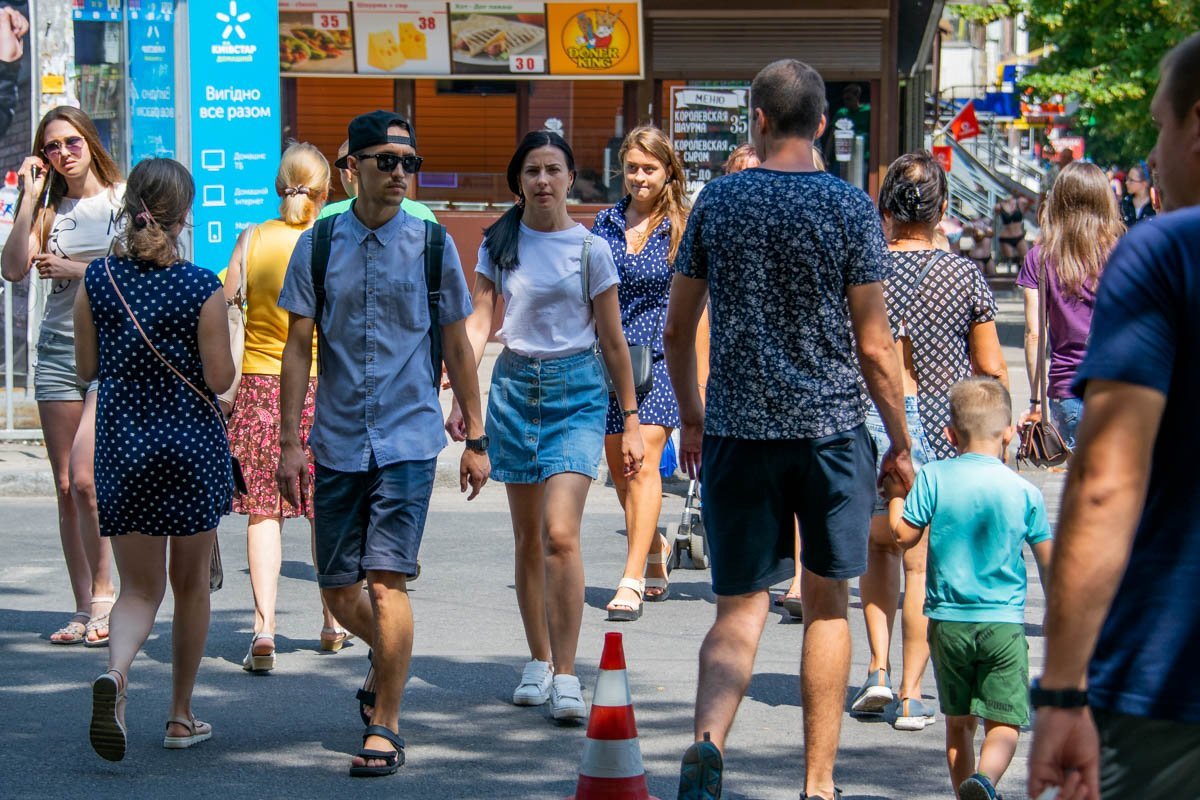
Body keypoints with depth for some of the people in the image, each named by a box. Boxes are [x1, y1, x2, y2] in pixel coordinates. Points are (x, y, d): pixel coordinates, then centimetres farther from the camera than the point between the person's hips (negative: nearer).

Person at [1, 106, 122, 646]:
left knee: (84, 476, -17)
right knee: (65, 488, 2)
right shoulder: (49, 210, 12)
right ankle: (85, 610, 8)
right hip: (58, 351, 4)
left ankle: (103, 594, -2)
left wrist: (73, 268, -8)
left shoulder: (126, 200, 3)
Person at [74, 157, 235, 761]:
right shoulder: (201, 288, -12)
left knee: (140, 587, 7)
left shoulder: (96, 280, -3)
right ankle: (181, 717, 21)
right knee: (190, 583, 15)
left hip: (122, 441, 2)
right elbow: (220, 380, -11)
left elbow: (86, 369, 4)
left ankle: (116, 672, -24)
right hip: (192, 442, -2)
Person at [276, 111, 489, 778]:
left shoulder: (431, 244, 1)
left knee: (386, 579, -14)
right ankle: (387, 661, 40)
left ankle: (386, 725, -4)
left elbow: (457, 348, 8)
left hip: (408, 441, -2)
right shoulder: (318, 246, 2)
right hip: (337, 442, 2)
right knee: (339, 592, 8)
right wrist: (290, 443, -1)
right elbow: (298, 348, 4)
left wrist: (476, 440, 7)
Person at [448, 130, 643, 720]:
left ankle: (566, 676, -13)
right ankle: (538, 661, 22)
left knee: (560, 534, -15)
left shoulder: (591, 248, 0)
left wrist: (630, 421, 5)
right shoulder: (499, 243, 6)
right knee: (527, 538, 9)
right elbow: (479, 320, 6)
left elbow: (612, 339, 4)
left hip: (576, 390, -3)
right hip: (514, 385, 3)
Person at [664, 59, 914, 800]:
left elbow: (677, 330, 7)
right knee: (827, 601, 13)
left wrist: (690, 419, 21)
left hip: (737, 431, 1)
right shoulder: (850, 208, -4)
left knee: (741, 607, 3)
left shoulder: (718, 202, 2)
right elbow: (874, 345, -4)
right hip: (830, 429, -1)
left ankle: (709, 738, -24)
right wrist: (902, 442, 6)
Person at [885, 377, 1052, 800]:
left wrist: (895, 494, 17)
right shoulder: (1024, 491, -1)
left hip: (947, 620, 1)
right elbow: (1048, 560, 8)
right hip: (1004, 622, -1)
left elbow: (904, 535, -1)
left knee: (959, 721, 17)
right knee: (1003, 723, -3)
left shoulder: (934, 478, -4)